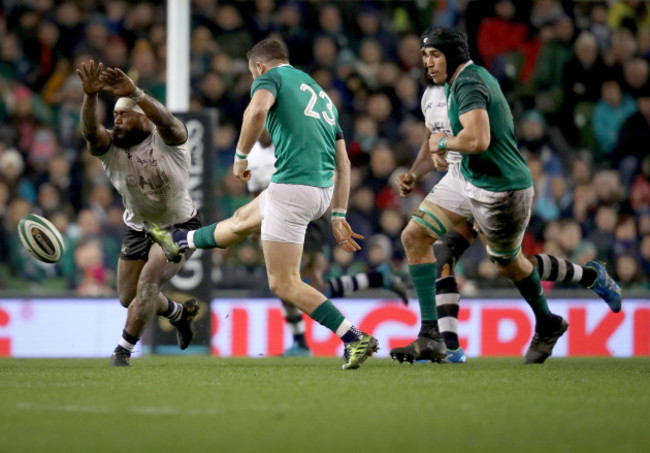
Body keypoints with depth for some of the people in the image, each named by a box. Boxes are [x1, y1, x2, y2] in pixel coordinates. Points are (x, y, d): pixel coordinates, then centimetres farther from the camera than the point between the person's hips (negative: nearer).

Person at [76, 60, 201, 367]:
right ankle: (179, 312, 43)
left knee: (149, 280, -23)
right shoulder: (109, 147, -13)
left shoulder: (168, 140, -21)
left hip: (180, 226, -5)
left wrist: (134, 93, -63)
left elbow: (166, 121, -45)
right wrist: (90, 96, -56)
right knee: (128, 298, 13)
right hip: (138, 228, 5)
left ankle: (123, 352, -13)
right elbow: (90, 132, -36)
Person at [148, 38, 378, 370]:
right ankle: (178, 243, 56)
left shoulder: (271, 77, 2)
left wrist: (241, 156, -9)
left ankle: (356, 339, -11)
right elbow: (343, 163, 20)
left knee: (283, 284, -3)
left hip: (292, 186, -9)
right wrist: (338, 216, 20)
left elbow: (257, 109, -23)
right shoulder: (321, 95, 24)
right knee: (243, 219, 32)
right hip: (322, 190, 9)